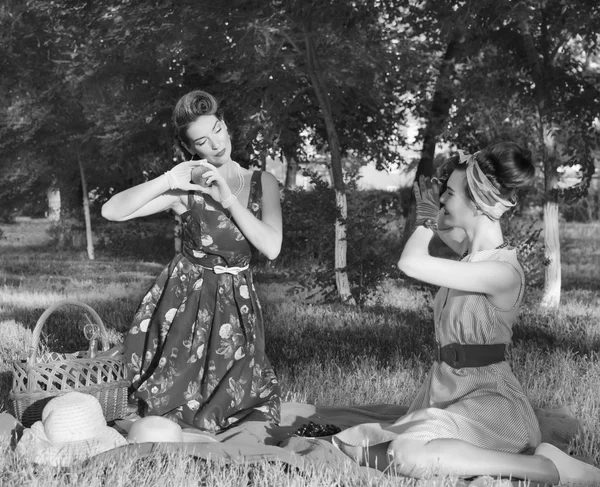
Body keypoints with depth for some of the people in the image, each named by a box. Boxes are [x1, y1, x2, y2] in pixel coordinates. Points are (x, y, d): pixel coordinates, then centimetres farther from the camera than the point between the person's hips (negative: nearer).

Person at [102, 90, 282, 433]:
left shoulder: (262, 183, 0)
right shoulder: (186, 189, -6)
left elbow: (271, 248, -14)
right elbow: (111, 211, -13)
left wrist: (228, 198, -19)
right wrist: (168, 180, -23)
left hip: (237, 303, 2)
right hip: (185, 299, -2)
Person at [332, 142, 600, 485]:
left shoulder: (503, 272, -22)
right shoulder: (475, 251, 5)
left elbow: (411, 263, -28)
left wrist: (427, 220, -10)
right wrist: (430, 217, 16)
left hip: (489, 400, -9)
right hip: (447, 389, 9)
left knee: (410, 455, -34)